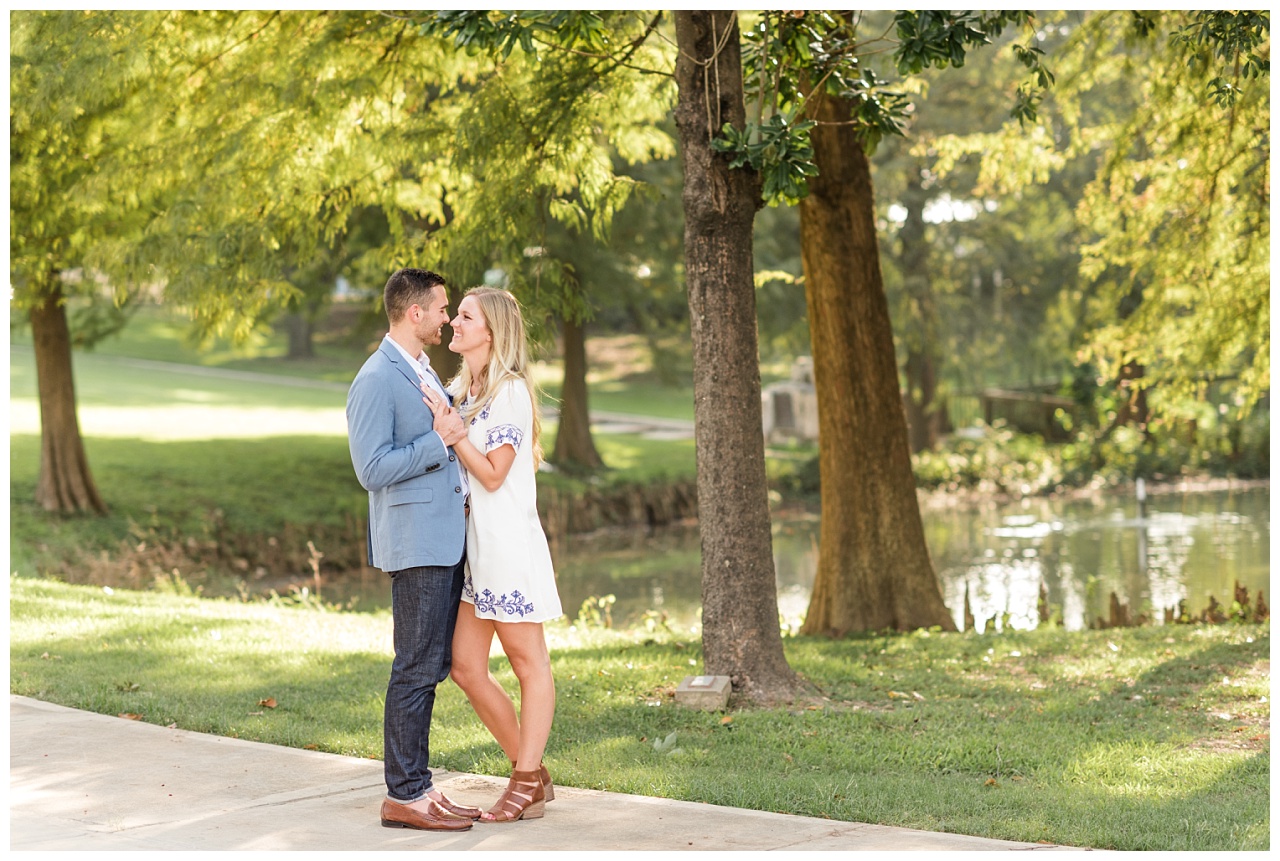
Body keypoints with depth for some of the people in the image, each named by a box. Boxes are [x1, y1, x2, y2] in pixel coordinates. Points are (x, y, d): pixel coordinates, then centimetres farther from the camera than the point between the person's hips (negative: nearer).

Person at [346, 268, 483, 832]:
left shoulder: (423, 372, 18)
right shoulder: (378, 380, -13)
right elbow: (372, 468, -19)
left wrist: (459, 435, 15)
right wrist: (439, 441, -19)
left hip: (445, 540, 10)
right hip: (415, 545, -10)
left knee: (433, 667, 11)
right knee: (416, 669, -7)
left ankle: (417, 786, 18)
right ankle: (403, 796, -2)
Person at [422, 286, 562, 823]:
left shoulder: (510, 391, -11)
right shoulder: (460, 387, 14)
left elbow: (493, 474, -14)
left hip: (510, 542, -9)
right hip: (472, 543, 9)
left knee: (530, 666, 1)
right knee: (465, 667, 7)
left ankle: (526, 788, 5)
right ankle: (533, 774, 17)